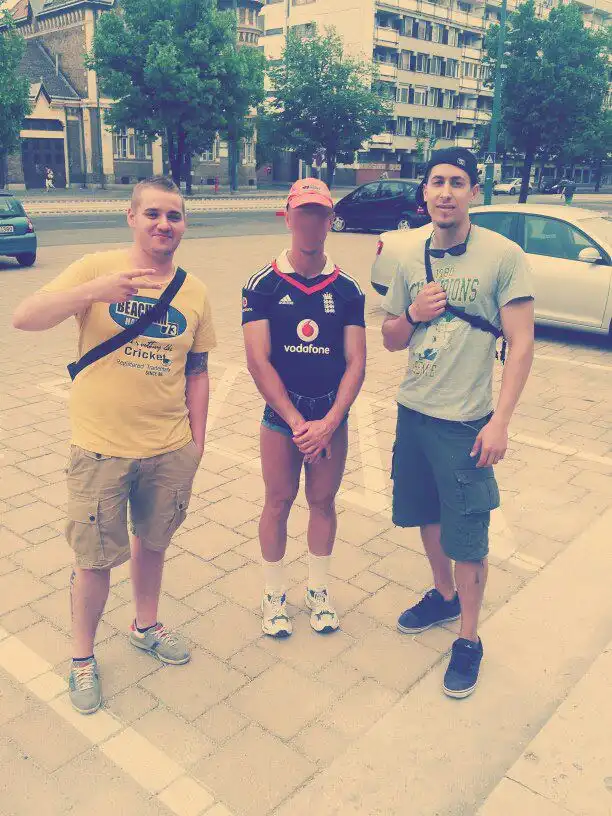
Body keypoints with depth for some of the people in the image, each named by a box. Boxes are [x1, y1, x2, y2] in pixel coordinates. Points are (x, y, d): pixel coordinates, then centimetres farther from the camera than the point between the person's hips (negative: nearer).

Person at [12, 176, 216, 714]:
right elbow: (25, 318, -17)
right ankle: (83, 658, 32)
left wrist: (197, 440, 8)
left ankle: (146, 626, 46)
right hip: (101, 448, -3)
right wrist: (94, 291, -31)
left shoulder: (195, 292, 2)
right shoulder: (97, 268, -7)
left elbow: (197, 372, 9)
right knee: (96, 560, 8)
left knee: (152, 542, 21)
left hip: (170, 449, 3)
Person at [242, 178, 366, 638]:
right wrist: (297, 423, -15)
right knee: (278, 502, 8)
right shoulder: (264, 285, -5)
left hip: (332, 415, 2)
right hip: (281, 414, -1)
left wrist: (328, 423, -15)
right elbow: (258, 361, -11)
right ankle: (274, 594, 27)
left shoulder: (347, 289, 0)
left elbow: (356, 362, -4)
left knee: (323, 501, 12)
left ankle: (319, 590, 32)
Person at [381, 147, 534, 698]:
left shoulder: (503, 255, -11)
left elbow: (521, 343, -11)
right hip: (413, 411, 5)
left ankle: (469, 639, 24)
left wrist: (500, 421, -17)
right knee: (428, 514, 20)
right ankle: (444, 595, 45)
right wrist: (413, 313, -11)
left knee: (468, 537, 3)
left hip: (466, 421, -5)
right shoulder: (410, 254, 4)